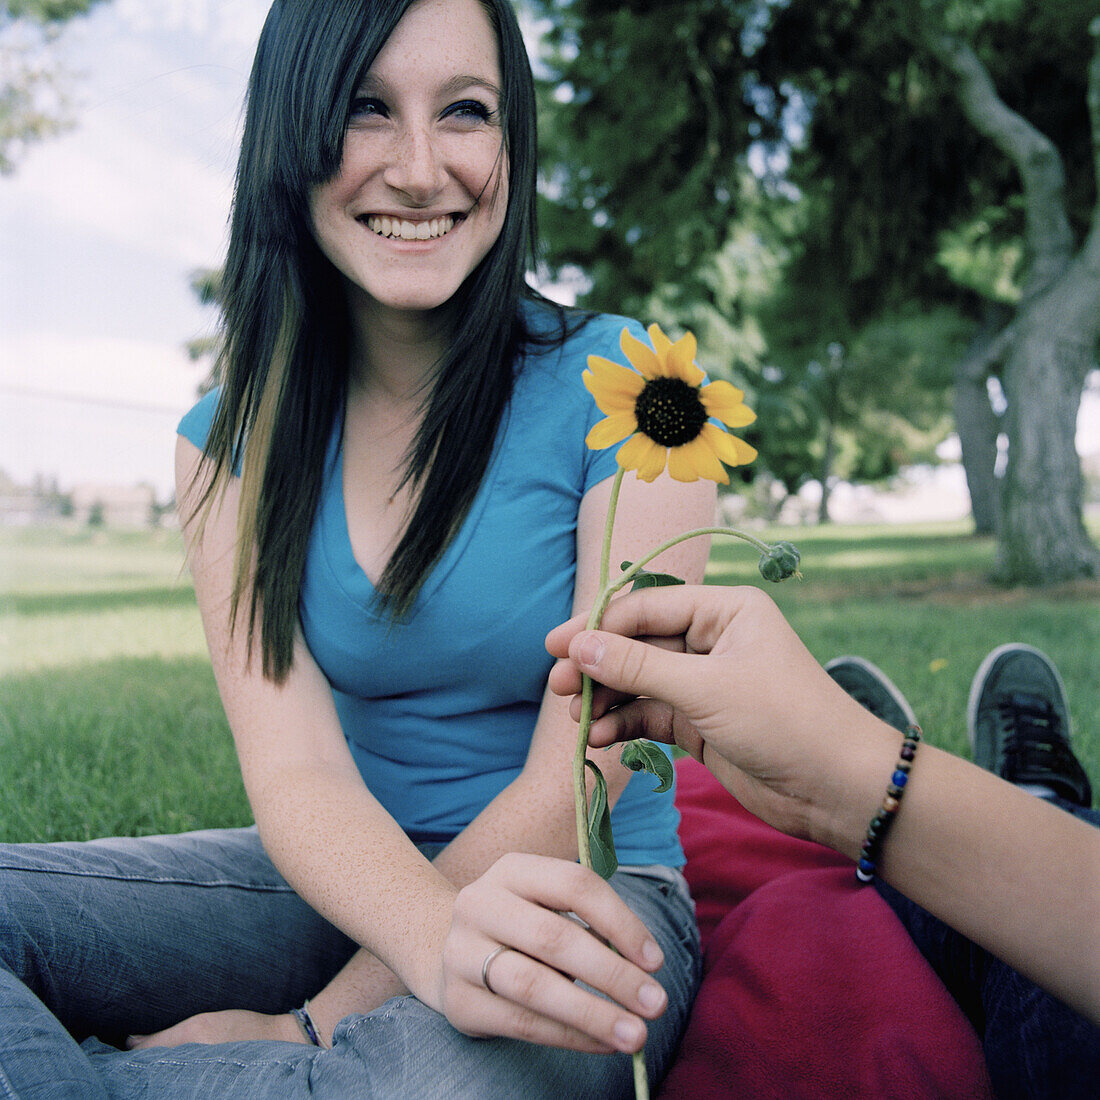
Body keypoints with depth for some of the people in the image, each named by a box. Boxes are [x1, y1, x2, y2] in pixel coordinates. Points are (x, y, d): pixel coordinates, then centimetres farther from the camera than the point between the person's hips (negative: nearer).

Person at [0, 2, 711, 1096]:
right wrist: (439, 937, -36)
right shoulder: (228, 442, -2)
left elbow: (575, 781, -14)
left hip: (584, 892, -2)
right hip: (341, 877, 3)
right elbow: (296, 768, -13)